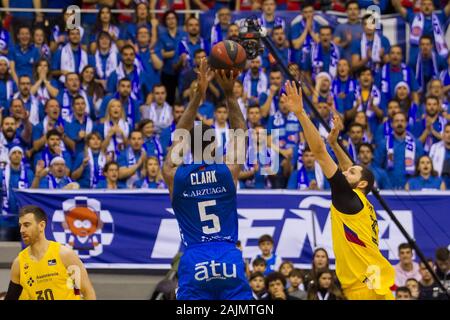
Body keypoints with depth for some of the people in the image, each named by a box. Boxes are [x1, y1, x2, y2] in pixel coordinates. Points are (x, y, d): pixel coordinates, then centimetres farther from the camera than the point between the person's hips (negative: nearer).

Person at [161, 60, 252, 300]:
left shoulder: (174, 175, 3)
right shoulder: (228, 171, 2)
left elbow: (179, 138, 19)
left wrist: (198, 95, 19)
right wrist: (229, 93, 17)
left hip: (194, 260, 0)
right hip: (230, 259, 0)